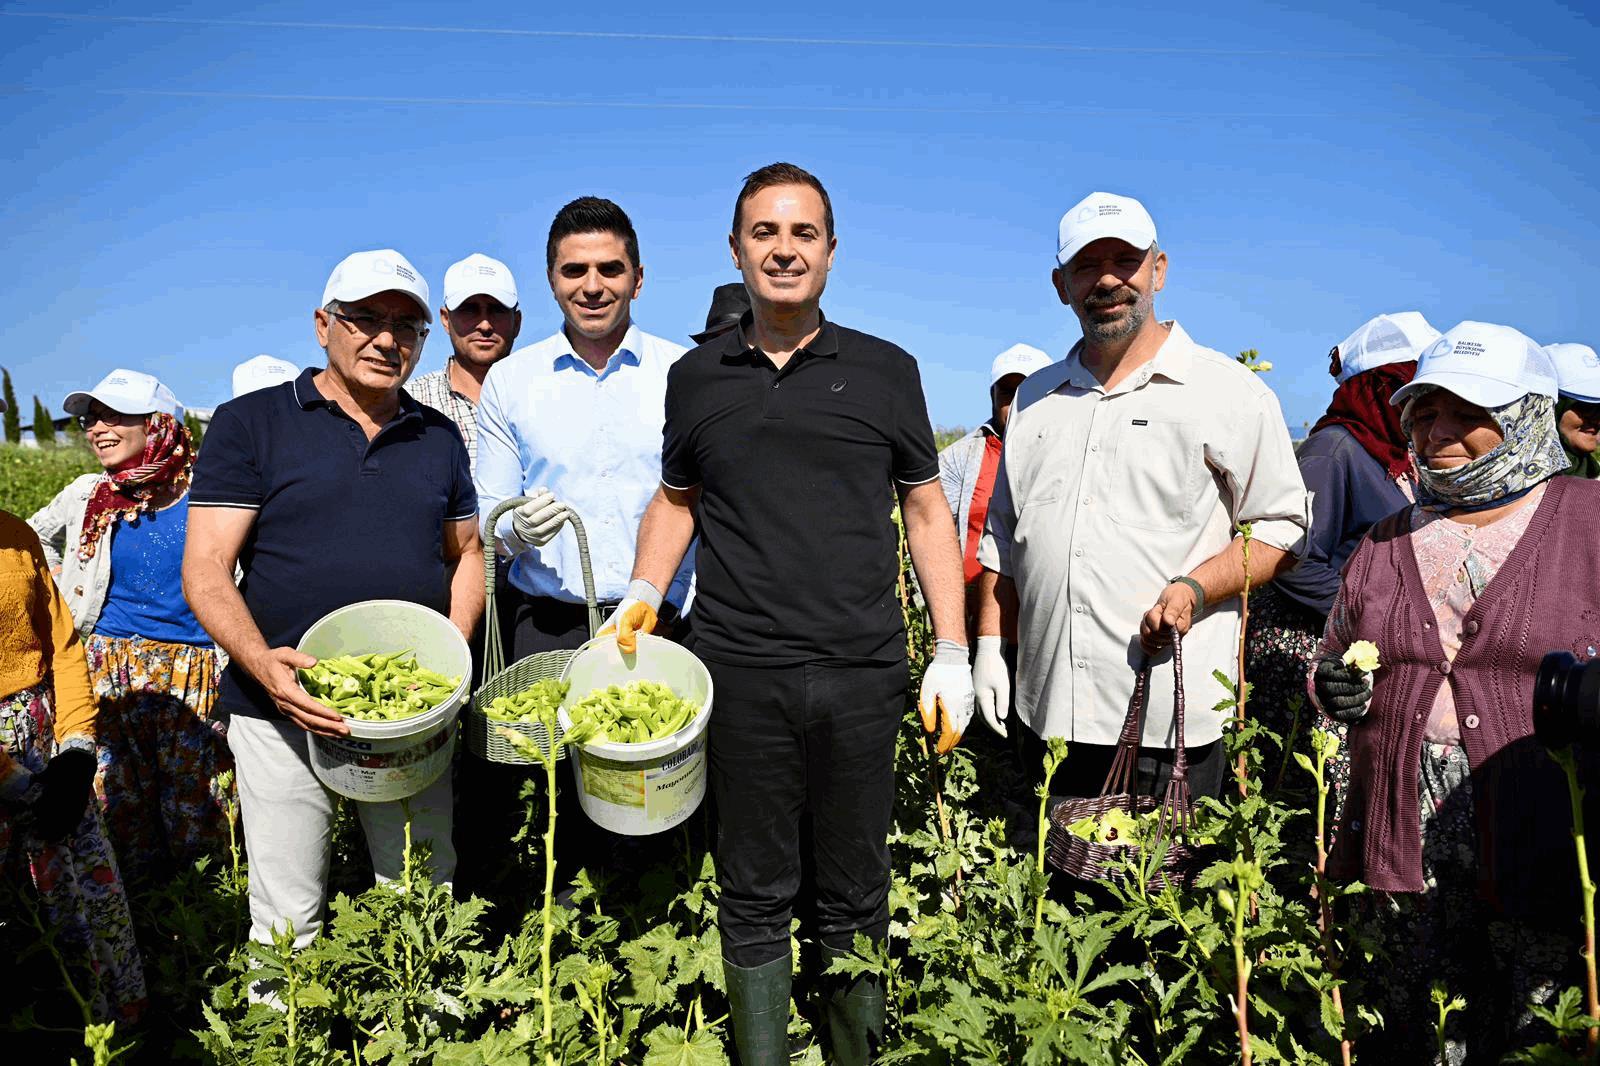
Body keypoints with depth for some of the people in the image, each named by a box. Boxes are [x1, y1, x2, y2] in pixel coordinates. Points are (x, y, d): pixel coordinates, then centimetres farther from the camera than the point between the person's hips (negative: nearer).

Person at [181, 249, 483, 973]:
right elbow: (205, 569, -6)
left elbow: (465, 553, 17)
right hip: (286, 710, -3)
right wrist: (262, 663, -23)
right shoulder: (250, 423, -1)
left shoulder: (439, 437, 11)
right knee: (287, 923, 6)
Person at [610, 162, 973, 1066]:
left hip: (864, 676, 0)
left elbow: (927, 512, 8)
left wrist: (952, 655, 3)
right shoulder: (697, 378, 9)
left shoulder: (885, 371, 6)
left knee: (856, 896, 12)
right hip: (742, 676, 1)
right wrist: (642, 597, 3)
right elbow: (676, 499, 20)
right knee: (755, 896, 10)